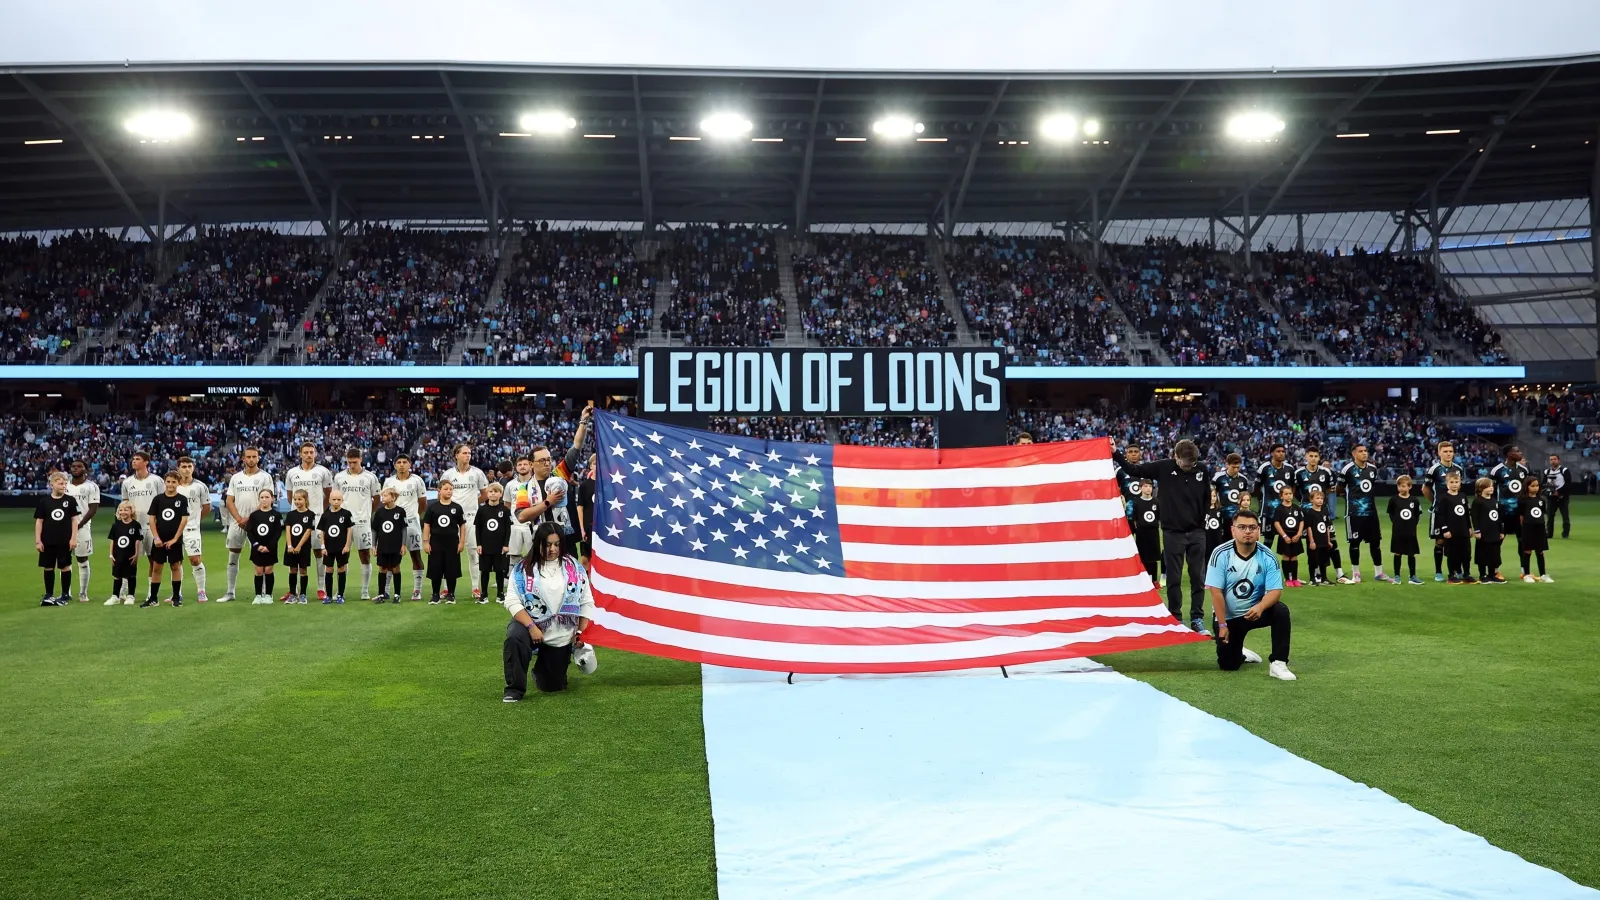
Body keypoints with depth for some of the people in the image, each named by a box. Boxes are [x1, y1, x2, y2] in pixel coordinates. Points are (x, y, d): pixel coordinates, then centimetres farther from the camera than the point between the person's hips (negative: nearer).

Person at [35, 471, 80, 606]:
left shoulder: (70, 500, 0)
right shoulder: (44, 501, 1)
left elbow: (74, 520, 2)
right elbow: (39, 521, 3)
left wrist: (73, 538, -4)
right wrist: (38, 541, -1)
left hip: (65, 541, -1)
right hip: (48, 541, 1)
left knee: (65, 567, 4)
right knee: (48, 567, 8)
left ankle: (66, 595, 13)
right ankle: (49, 595, 17)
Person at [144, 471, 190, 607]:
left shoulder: (182, 499, -2)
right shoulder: (158, 499, 3)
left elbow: (184, 519, -5)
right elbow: (151, 518, 3)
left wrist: (175, 538, -10)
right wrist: (156, 537, -7)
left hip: (175, 541, -2)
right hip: (159, 540, 2)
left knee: (176, 567, 4)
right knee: (156, 568, 4)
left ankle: (176, 597, 11)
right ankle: (153, 598, 9)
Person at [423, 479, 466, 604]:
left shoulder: (457, 507, 1)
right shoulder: (432, 507, 1)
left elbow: (462, 526, 4)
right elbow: (426, 525, 4)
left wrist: (462, 542, -1)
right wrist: (426, 542, -1)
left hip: (452, 543, 0)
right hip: (436, 543, 0)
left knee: (451, 570, 3)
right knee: (435, 570, 4)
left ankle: (451, 594, 15)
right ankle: (435, 595, 15)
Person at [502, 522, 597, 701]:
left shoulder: (574, 568, -1)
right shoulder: (523, 568, -7)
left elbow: (586, 602, 3)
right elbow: (512, 601, -13)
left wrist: (581, 633, -4)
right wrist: (531, 626, -24)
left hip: (562, 635, 2)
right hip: (531, 624, -2)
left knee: (553, 686, 7)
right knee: (514, 637, -38)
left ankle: (541, 670, 46)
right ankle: (515, 689, -16)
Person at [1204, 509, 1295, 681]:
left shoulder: (1267, 557, -12)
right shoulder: (1220, 554, -17)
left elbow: (1275, 591, -18)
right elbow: (1216, 592, -17)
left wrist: (1260, 607, -39)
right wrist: (1222, 625, -19)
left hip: (1254, 612, 1)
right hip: (1228, 616, -1)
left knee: (1281, 610, -30)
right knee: (1228, 665, -4)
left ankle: (1278, 663, -22)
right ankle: (1240, 654, 35)